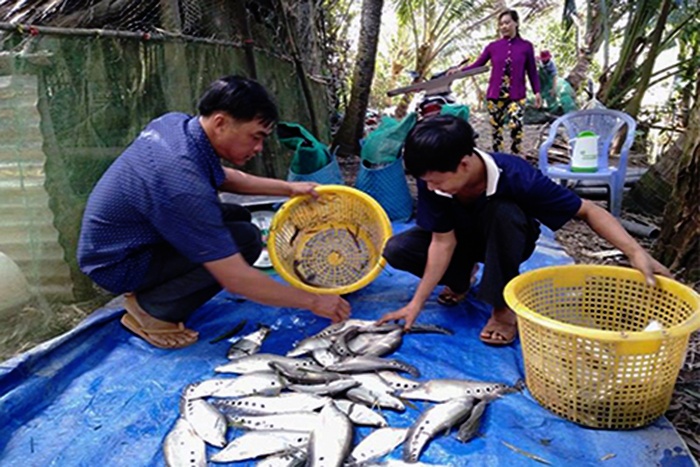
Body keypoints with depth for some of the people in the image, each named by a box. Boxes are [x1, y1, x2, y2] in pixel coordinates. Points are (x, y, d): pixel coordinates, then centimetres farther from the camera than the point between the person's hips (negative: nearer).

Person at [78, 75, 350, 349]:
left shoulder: (176, 122, -8)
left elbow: (222, 177, 12)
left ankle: (149, 293, 8)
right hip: (115, 264, -9)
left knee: (237, 217, 9)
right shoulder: (185, 186, -35)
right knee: (244, 240, -19)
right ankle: (151, 310, -6)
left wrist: (287, 188, 7)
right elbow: (236, 281, -30)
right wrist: (313, 301, -20)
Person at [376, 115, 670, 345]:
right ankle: (461, 279, 8)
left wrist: (635, 252, -41)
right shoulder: (432, 180, -29)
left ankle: (504, 308, -18)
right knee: (396, 250, -21)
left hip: (507, 243, -2)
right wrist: (417, 303, -26)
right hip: (463, 239, 3)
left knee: (503, 212, -38)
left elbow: (587, 210, -28)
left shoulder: (515, 176, -36)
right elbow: (443, 241, -24)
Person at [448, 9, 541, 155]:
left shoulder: (526, 46, 3)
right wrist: (460, 69, -10)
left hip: (516, 95, -2)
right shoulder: (493, 46, 5)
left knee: (516, 126, -18)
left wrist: (537, 92, -1)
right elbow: (477, 65, 5)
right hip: (495, 95, 2)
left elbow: (532, 71, 5)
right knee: (496, 127, 6)